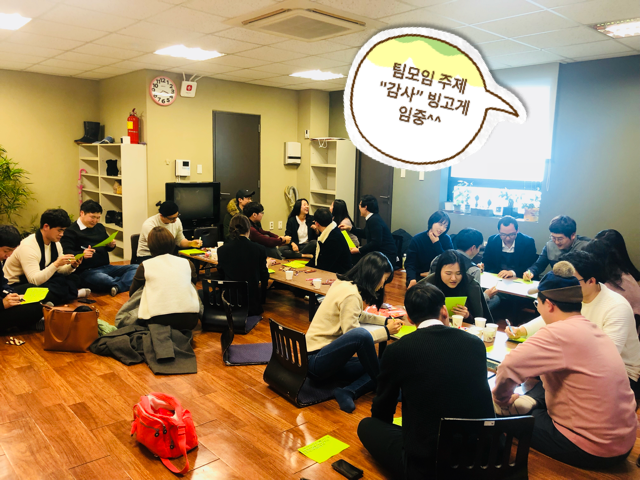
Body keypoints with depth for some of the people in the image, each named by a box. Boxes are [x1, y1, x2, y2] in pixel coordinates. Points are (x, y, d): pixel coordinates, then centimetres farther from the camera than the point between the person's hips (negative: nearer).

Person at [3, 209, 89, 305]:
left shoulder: (55, 243, 2)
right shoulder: (28, 247, -24)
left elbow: (60, 271, 6)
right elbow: (34, 281, -31)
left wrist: (72, 266, -14)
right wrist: (56, 264, -38)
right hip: (16, 286, -8)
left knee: (73, 279, -10)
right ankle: (74, 294, -10)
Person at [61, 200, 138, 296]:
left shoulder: (100, 227, 23)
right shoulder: (71, 231, 0)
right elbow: (66, 252, -10)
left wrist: (111, 245, 8)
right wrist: (82, 254, -31)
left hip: (106, 267, 8)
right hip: (87, 270, -8)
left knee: (136, 268, -16)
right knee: (102, 279, -44)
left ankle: (118, 287, -41)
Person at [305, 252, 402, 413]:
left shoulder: (342, 284, 9)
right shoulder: (351, 295, -19)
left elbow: (359, 315, 25)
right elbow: (353, 335, -20)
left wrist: (386, 320, 12)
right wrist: (386, 331, -11)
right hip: (316, 360, -10)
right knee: (361, 334, -34)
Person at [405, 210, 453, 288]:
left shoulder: (447, 239, -1)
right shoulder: (417, 239, -5)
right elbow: (410, 263, -9)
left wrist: (436, 243, -14)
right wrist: (412, 279, -29)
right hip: (419, 277, -2)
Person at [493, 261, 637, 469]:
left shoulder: (561, 333, -24)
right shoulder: (593, 329, 3)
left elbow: (509, 367, -31)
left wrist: (502, 399, -11)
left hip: (593, 450, -8)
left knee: (504, 415, 9)